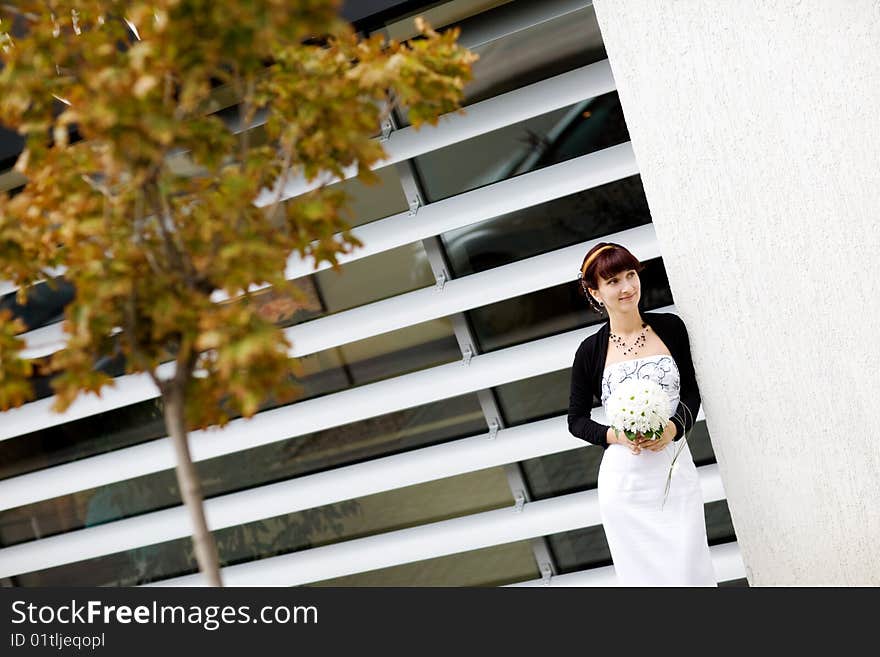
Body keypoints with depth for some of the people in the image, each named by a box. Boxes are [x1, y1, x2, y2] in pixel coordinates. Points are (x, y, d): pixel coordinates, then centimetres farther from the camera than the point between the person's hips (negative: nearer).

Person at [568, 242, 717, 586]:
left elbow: (691, 392, 10)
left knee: (689, 569, 0)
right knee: (644, 572, 5)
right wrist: (615, 436, -13)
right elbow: (576, 419, 6)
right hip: (625, 478, -1)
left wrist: (674, 427, -11)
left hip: (675, 471, 1)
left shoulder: (670, 327, 3)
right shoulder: (591, 350, -2)